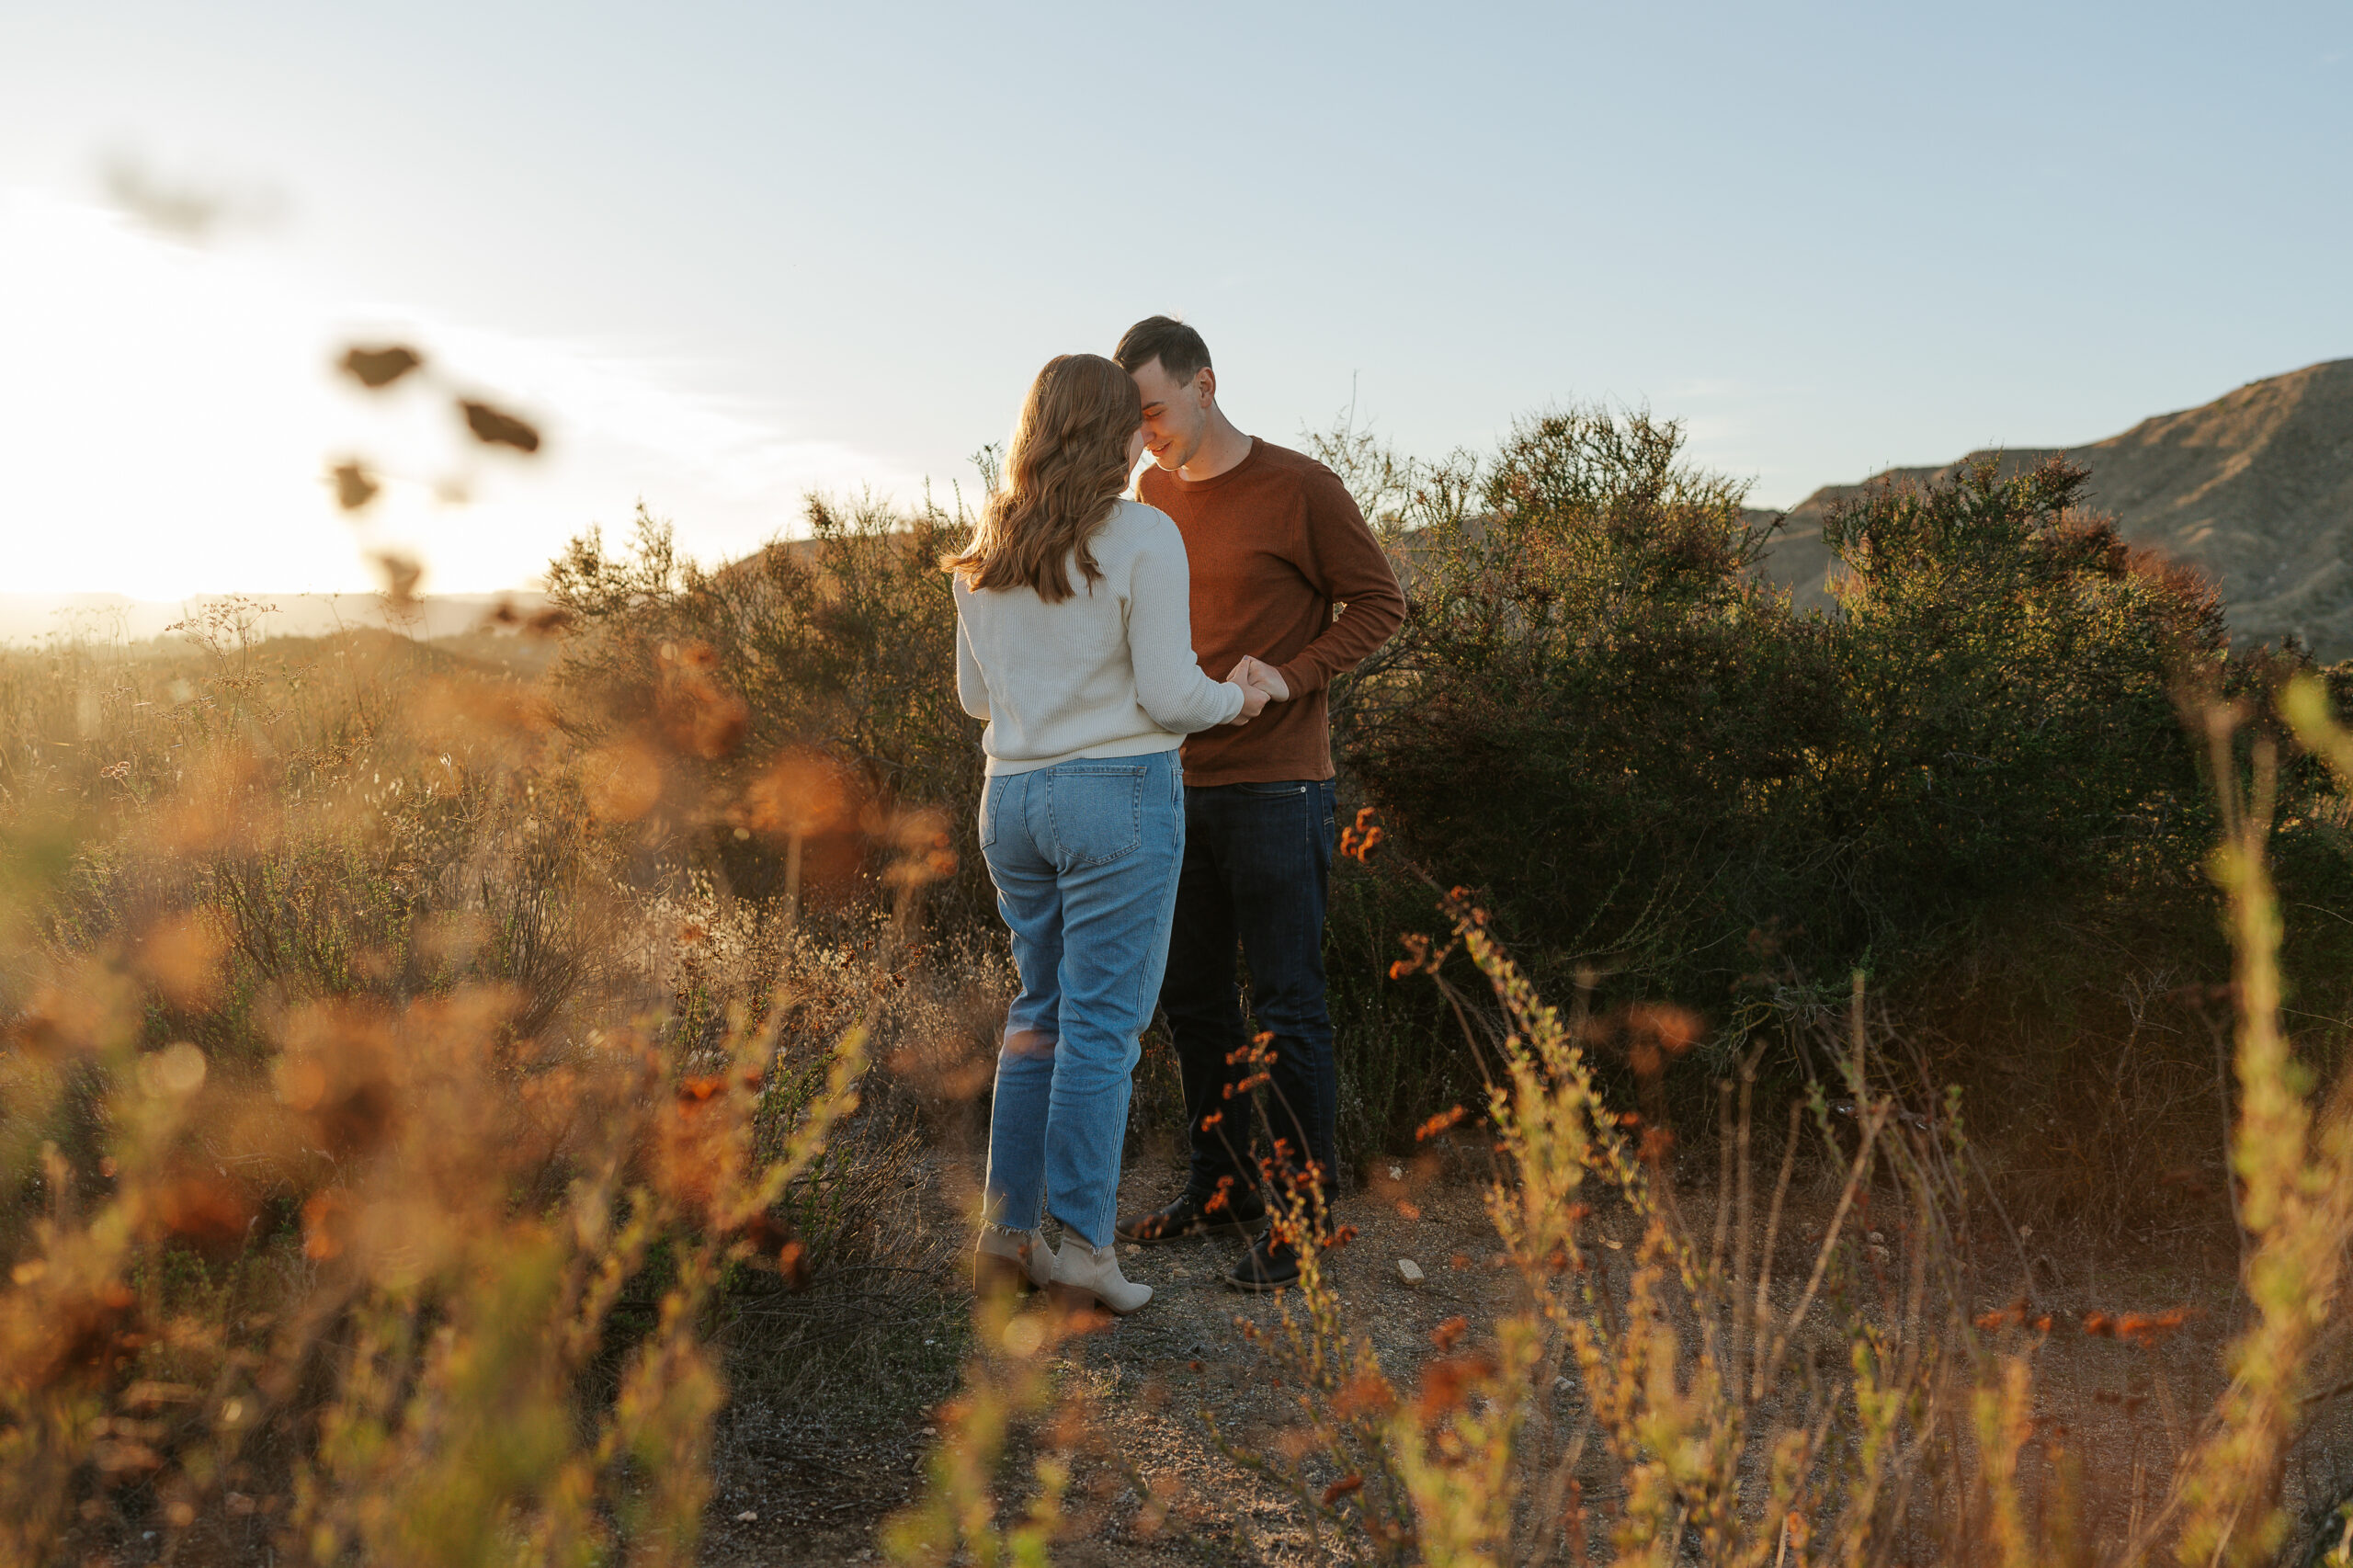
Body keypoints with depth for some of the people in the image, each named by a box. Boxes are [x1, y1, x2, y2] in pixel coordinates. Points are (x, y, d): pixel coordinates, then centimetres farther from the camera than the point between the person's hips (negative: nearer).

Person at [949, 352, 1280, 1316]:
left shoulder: (984, 549, 10)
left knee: (1039, 1013, 15)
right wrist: (1237, 700, 9)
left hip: (1011, 797, 6)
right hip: (1119, 793, -6)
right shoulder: (1143, 537, -8)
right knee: (1102, 1023, 0)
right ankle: (1081, 1249, 4)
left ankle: (1004, 1237, 17)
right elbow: (1168, 693, -10)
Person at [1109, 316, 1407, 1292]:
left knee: (1286, 1008, -2)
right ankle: (1219, 1186, 27)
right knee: (1191, 997, 13)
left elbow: (1380, 603, -4)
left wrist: (1291, 676, -18)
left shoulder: (1300, 487, -7)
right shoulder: (1154, 492, 11)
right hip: (1179, 782, 7)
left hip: (1275, 785, -6)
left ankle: (1303, 1212, 9)